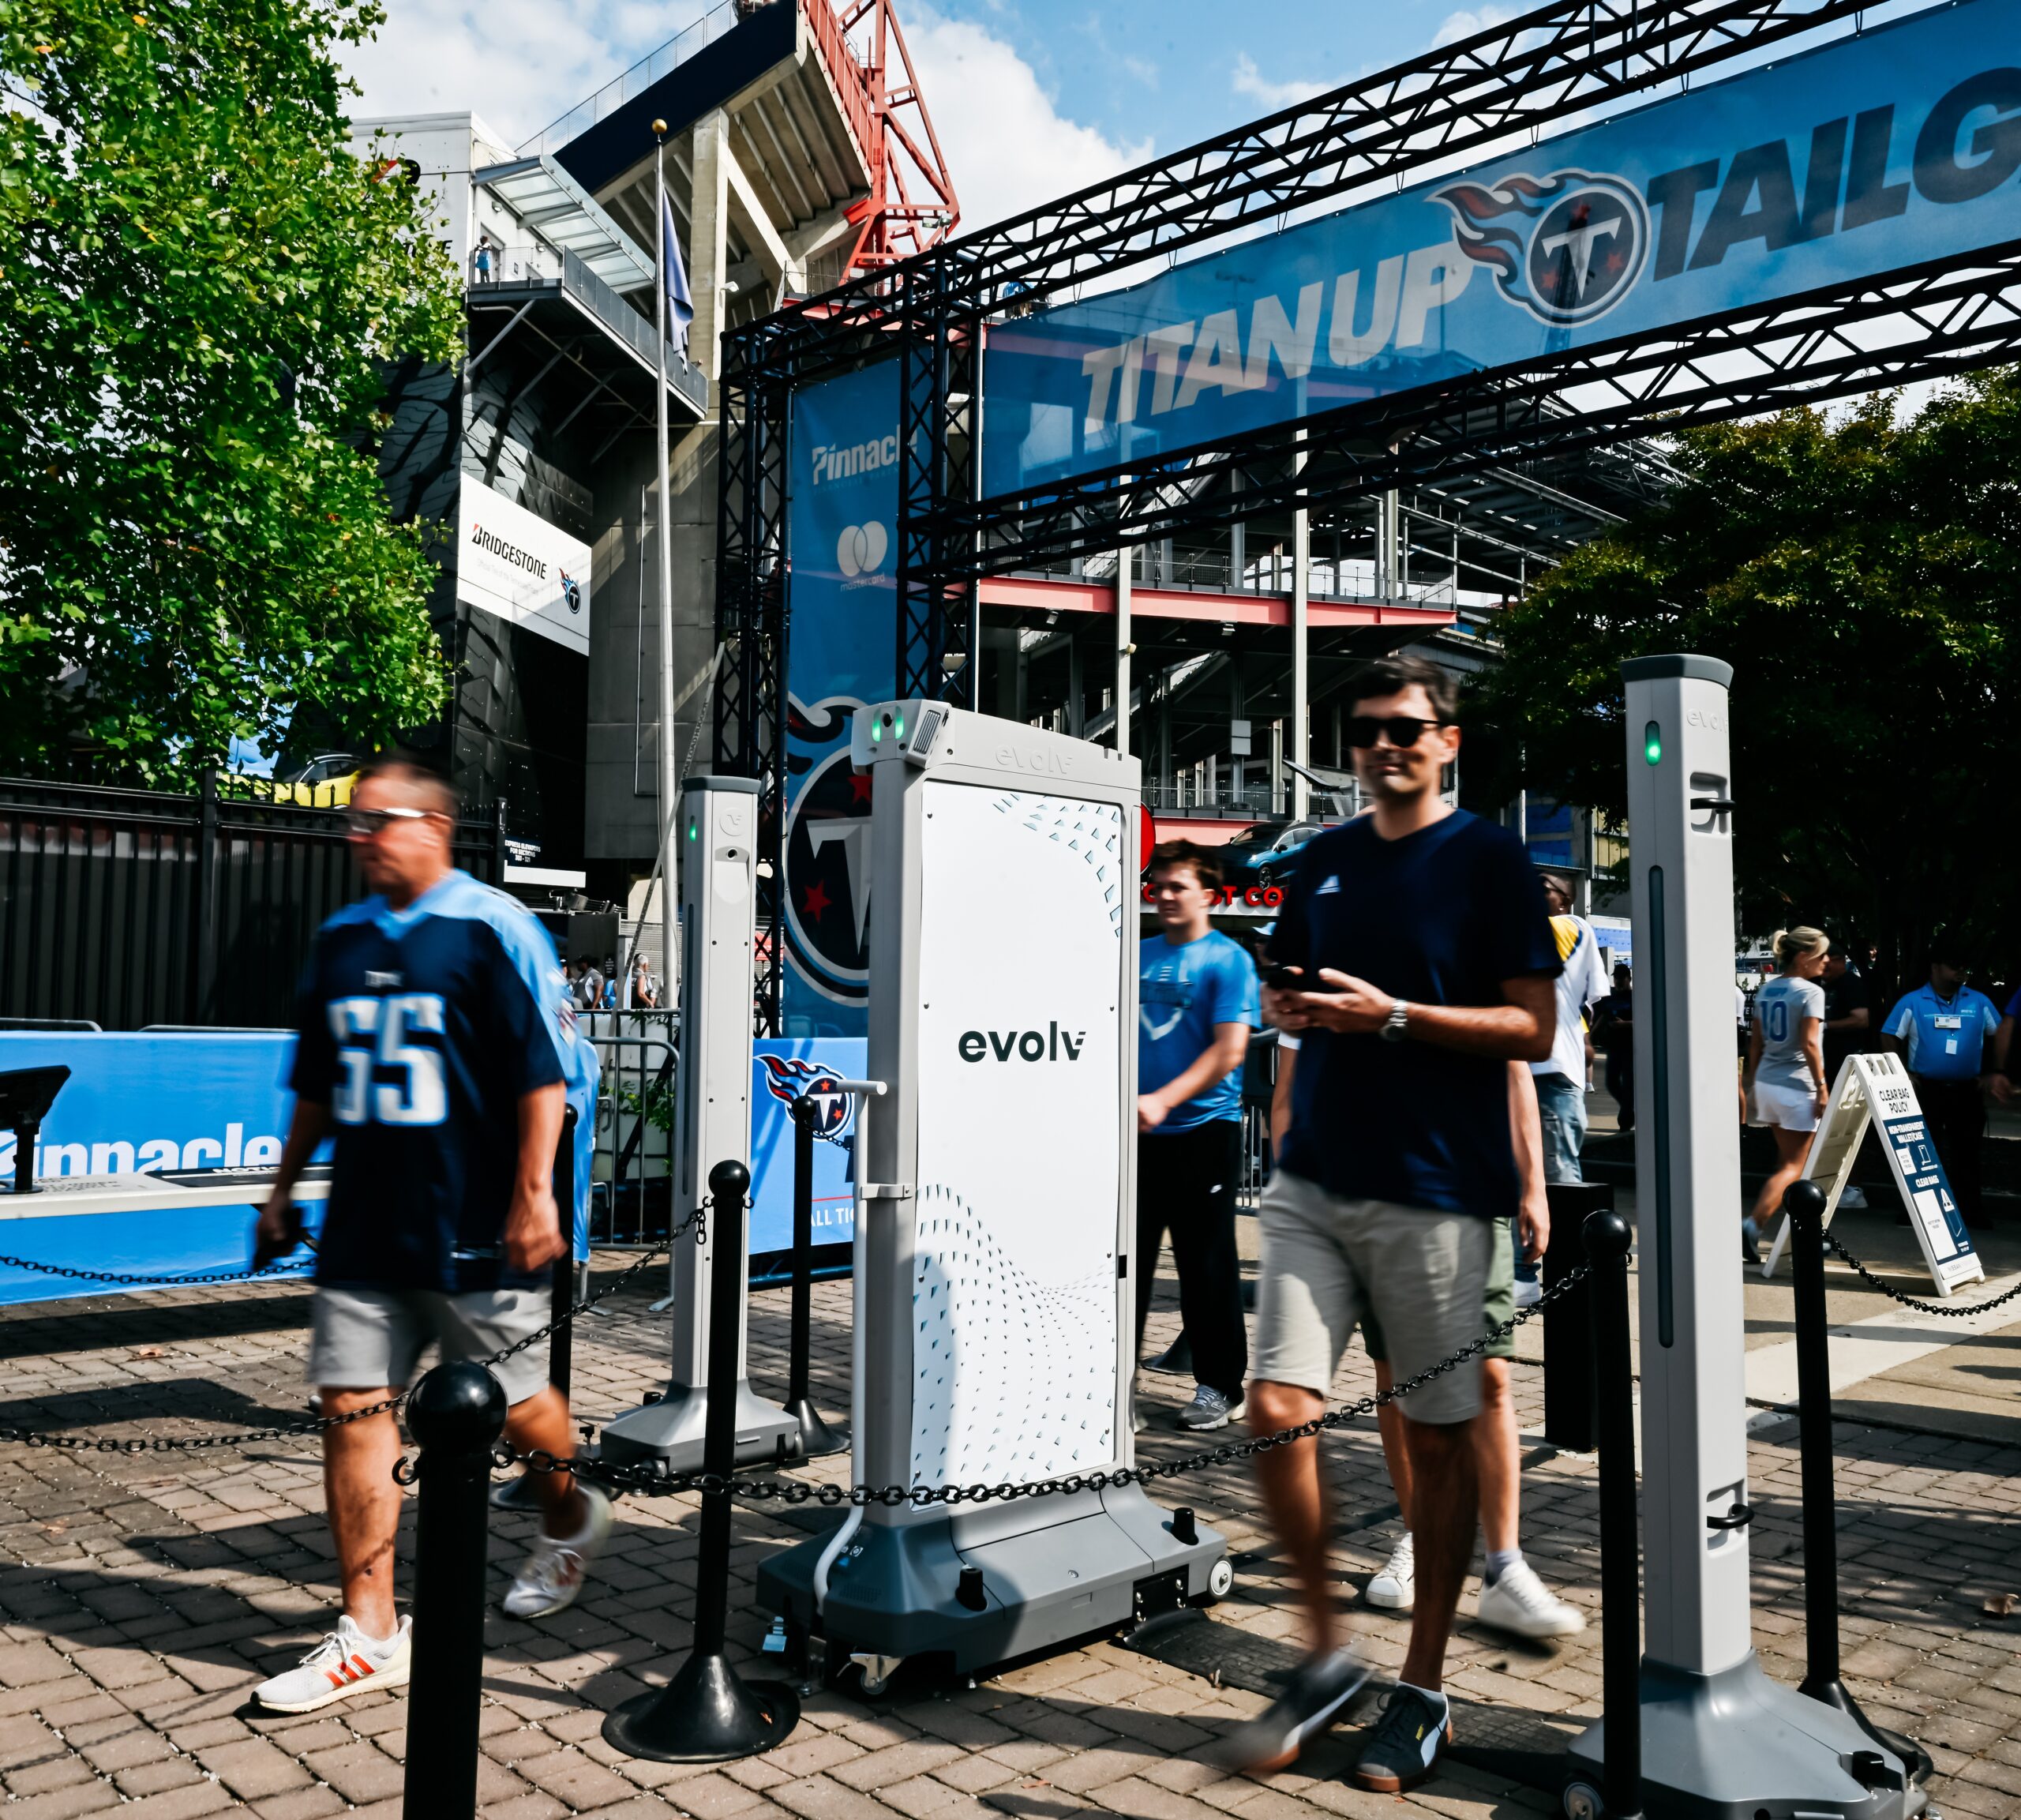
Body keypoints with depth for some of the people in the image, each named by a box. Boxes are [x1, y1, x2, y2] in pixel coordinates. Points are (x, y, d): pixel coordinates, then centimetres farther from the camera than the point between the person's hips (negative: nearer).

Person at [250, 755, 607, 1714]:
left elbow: (546, 1071, -13)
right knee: (353, 1405, 3)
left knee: (510, 1399, 7)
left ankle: (568, 1516, 38)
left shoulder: (490, 929, -9)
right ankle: (369, 1632, 14)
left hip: (473, 1229, -6)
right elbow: (315, 1083, 21)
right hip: (362, 1225, 6)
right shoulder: (341, 940, 11)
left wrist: (534, 1193, -17)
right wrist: (283, 1190, 22)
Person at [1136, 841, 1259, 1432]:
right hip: (1136, 1132, 5)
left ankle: (1220, 1386, 17)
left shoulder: (1228, 959, -4)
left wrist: (1163, 1100, -20)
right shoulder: (1137, 956, 11)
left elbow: (1229, 1049, -13)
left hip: (1204, 1129, -4)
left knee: (1206, 1264, 4)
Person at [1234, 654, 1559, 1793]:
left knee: (1439, 1439, 6)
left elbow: (1532, 1029, -7)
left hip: (1435, 1191, -4)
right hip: (1316, 1181, 5)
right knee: (1278, 1412, -3)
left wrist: (1392, 1016, -18)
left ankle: (1425, 1690, 23)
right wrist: (1290, 1008, -1)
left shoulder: (1490, 858, -2)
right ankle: (1328, 1656, 18)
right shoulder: (1324, 861, 13)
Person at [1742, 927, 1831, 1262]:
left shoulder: (1766, 990, 11)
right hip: (1797, 1086, -8)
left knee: (1788, 1160, 17)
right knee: (1792, 1167, -3)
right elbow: (1809, 1043, -18)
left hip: (1767, 1083, 8)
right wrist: (1822, 1087, -15)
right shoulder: (1811, 992, -11)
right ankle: (1753, 1225, -17)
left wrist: (1752, 1082, 17)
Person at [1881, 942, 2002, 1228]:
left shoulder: (1979, 1002, 4)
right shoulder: (1912, 1002, -2)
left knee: (1967, 1152, 7)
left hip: (1966, 1092, 2)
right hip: (1926, 1090, -2)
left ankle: (1971, 1211, 14)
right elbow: (1891, 1039, 0)